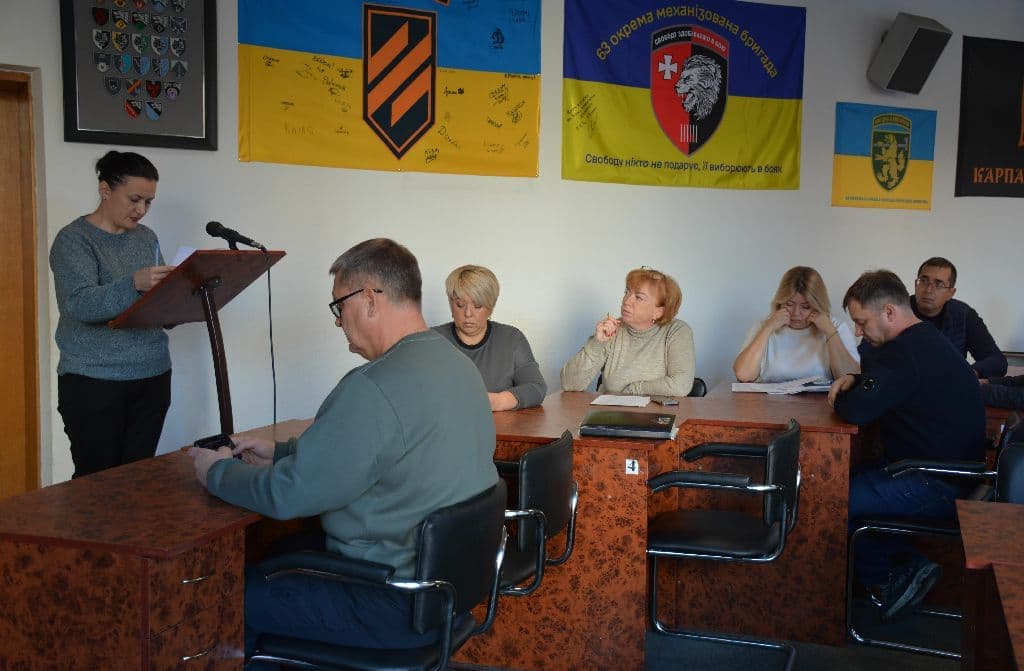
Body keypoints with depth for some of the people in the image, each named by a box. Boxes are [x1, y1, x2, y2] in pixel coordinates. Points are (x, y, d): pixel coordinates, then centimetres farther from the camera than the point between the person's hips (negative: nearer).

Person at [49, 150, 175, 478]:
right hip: (94, 383, -5)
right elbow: (81, 304, -22)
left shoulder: (146, 237, 12)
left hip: (152, 377, 5)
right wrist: (134, 283, -37)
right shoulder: (73, 239, -7)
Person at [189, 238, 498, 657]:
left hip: (395, 606, -9)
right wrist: (280, 451, 15)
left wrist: (218, 472, -2)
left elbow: (286, 494, -20)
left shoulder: (373, 388, -26)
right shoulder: (457, 364, 4)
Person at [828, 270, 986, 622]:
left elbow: (855, 411, -30)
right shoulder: (927, 340, 11)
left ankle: (887, 578, 9)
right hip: (951, 473, 11)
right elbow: (881, 386, 27)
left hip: (936, 488, -11)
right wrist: (854, 381, 5)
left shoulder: (907, 353, -24)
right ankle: (908, 566, 12)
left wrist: (842, 397, -6)